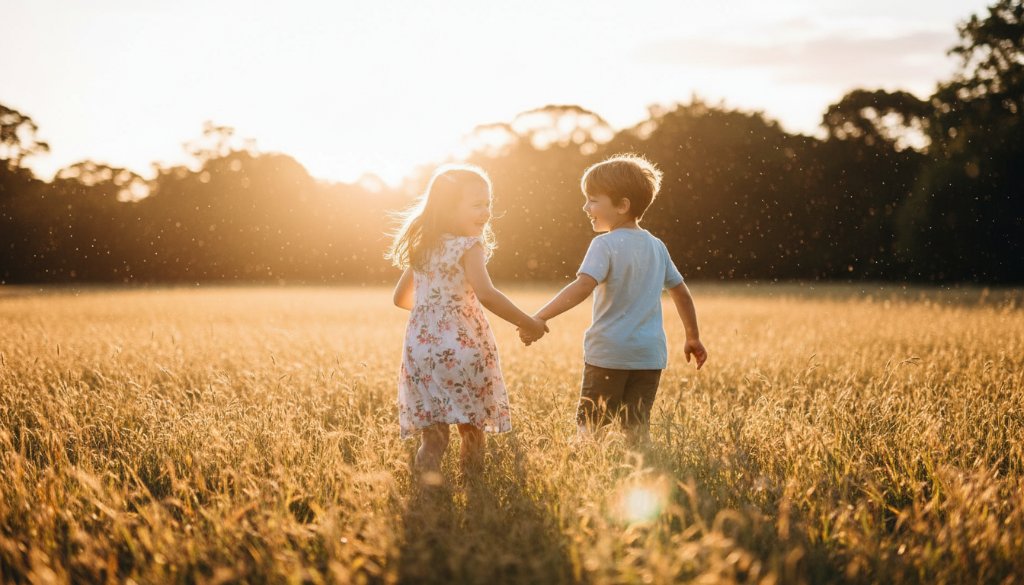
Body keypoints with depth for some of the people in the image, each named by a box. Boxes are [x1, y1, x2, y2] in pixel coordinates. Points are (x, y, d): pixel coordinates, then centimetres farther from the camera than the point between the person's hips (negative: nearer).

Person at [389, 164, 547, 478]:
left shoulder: (421, 248, 13)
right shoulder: (469, 247, -9)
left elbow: (401, 297, 23)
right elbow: (486, 294, -24)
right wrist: (527, 323, -17)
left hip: (420, 350, 5)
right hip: (462, 350, -5)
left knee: (432, 435, 7)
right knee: (472, 430, 9)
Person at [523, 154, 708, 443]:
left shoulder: (605, 245, -10)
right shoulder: (657, 246, 11)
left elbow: (583, 286, -26)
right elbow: (681, 293, 19)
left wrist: (539, 318, -30)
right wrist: (693, 338, 31)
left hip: (608, 354, -6)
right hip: (650, 354, 6)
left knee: (589, 428, 4)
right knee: (637, 429, 10)